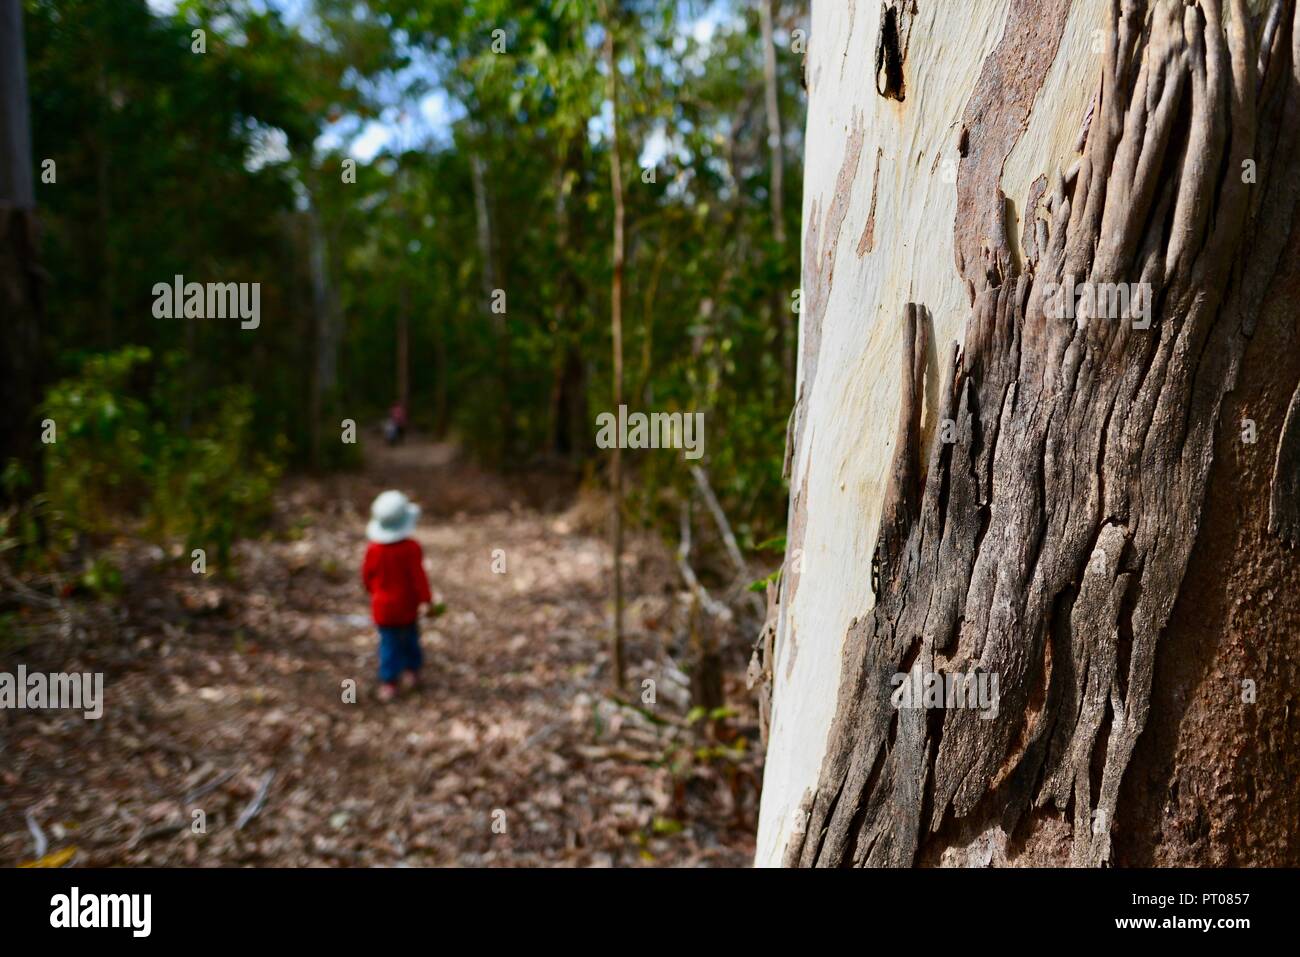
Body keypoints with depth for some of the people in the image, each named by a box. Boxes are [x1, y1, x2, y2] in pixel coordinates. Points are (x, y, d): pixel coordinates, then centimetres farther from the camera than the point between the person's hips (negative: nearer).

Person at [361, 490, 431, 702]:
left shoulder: (373, 549, -15)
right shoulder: (411, 548, -24)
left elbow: (367, 575, -2)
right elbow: (418, 576, -18)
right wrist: (426, 599, -5)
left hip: (383, 607, 1)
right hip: (407, 605, -1)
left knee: (388, 642, 12)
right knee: (410, 638, 22)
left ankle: (388, 683, 13)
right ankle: (411, 672, 38)